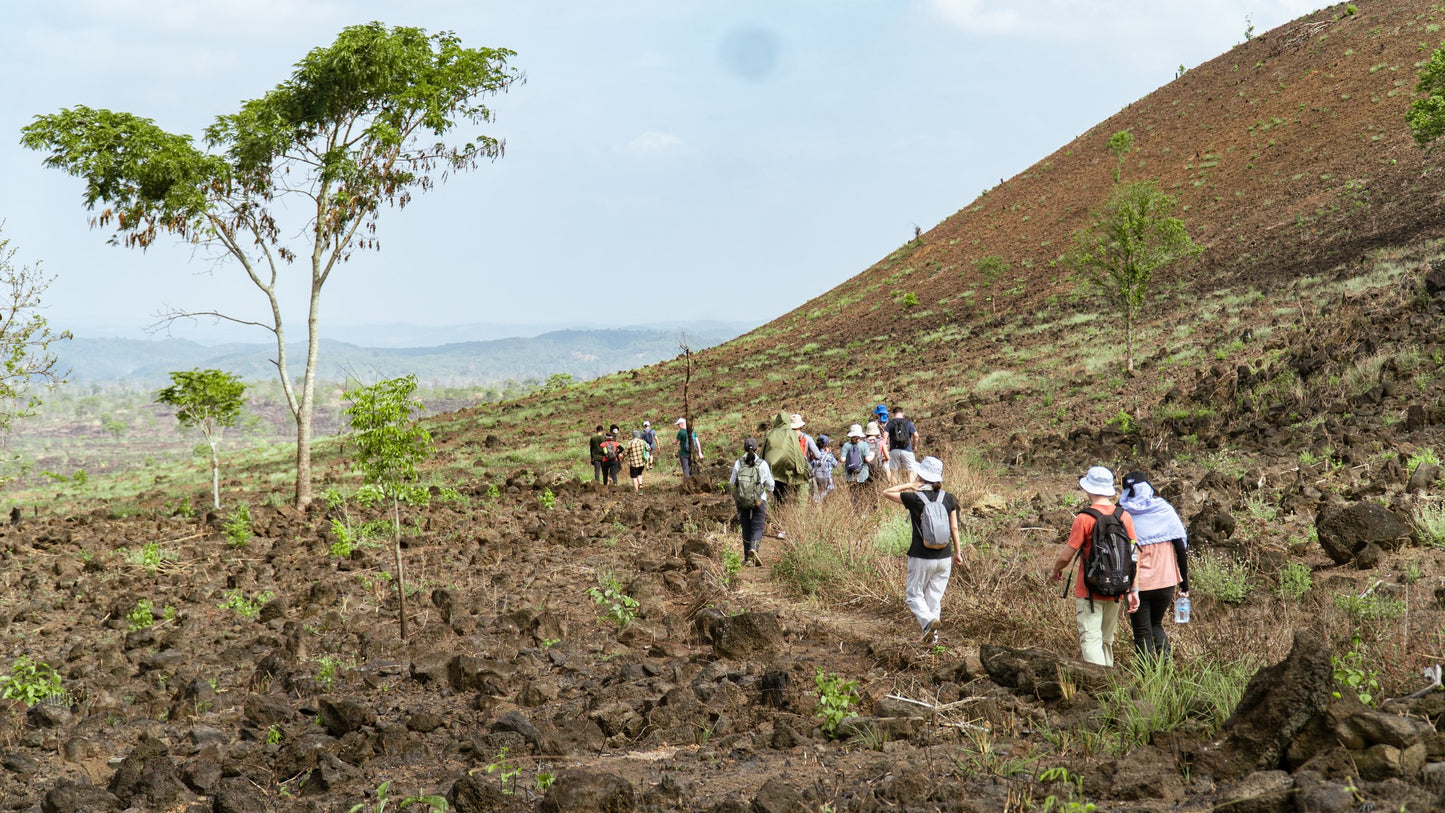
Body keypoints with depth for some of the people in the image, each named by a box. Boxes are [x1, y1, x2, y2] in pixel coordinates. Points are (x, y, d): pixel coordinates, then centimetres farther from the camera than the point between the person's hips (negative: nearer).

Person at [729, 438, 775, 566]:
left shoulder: (738, 463, -5)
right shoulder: (762, 464, -8)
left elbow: (732, 483, 1)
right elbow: (770, 484, 1)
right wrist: (769, 490, 23)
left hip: (741, 501, 2)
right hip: (759, 500, -2)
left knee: (746, 528, 14)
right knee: (757, 528, 3)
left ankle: (747, 558, 18)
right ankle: (753, 549, -24)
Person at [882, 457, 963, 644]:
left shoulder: (915, 498, -11)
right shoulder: (948, 498, -1)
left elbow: (886, 492, 0)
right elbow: (954, 528, 4)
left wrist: (910, 485, -2)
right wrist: (957, 552, 15)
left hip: (921, 558, -4)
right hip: (944, 558, 4)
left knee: (914, 595, 10)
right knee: (935, 597, 14)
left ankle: (928, 620, -15)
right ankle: (933, 636, 13)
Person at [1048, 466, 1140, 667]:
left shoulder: (1085, 519, -14)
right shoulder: (1124, 516, 1)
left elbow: (1065, 556, -12)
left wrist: (1056, 571, 8)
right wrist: (1133, 590, 6)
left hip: (1088, 592, -6)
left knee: (1091, 641, -6)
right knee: (1107, 642, 18)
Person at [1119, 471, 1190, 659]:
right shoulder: (1165, 510, 1)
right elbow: (1181, 548, 0)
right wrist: (1184, 583, 7)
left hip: (1136, 585, -2)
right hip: (1166, 582, 2)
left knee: (1142, 633, 7)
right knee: (1156, 624, 23)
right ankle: (1165, 658, 3)